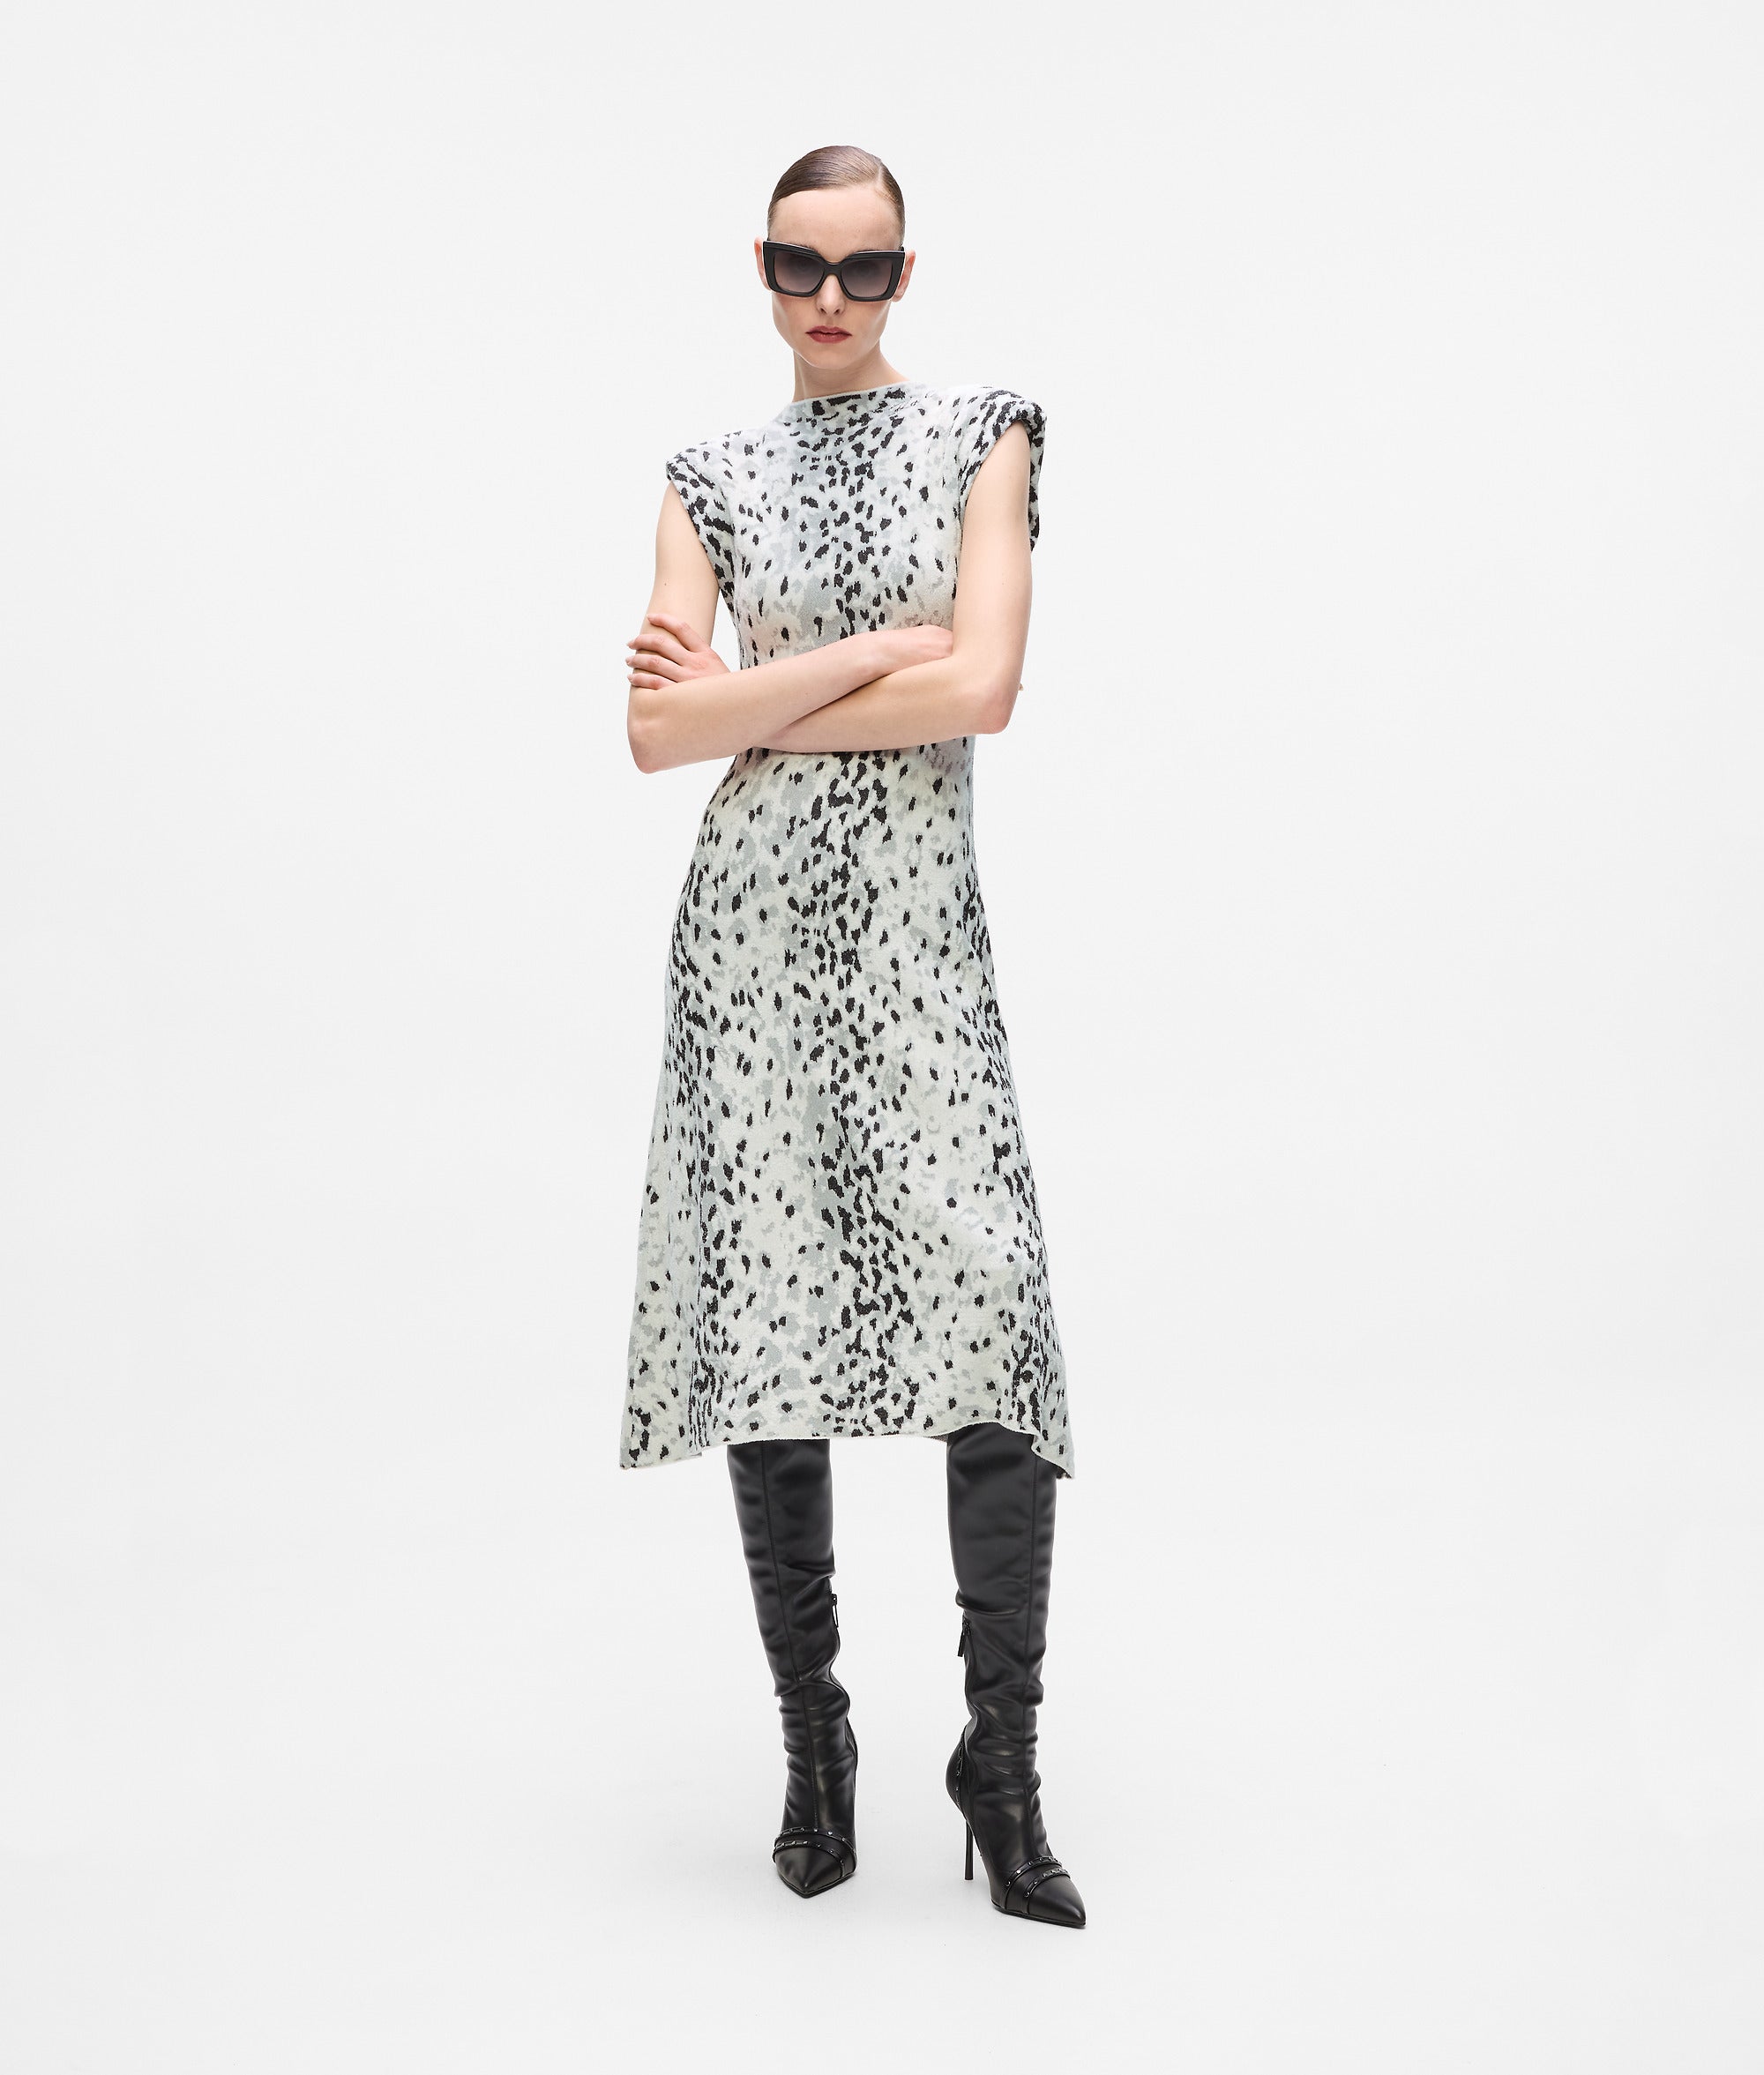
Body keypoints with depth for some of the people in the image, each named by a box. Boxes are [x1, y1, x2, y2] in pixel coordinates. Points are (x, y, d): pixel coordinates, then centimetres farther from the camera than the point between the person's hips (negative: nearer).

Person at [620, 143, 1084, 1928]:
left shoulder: (981, 439, 8)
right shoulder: (711, 475, 12)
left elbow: (984, 688, -8)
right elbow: (655, 731, -1)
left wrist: (749, 701, -4)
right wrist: (870, 652, -7)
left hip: (919, 927, -1)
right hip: (753, 929, 2)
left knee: (991, 1315, -11)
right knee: (767, 1318, 2)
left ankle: (1003, 1765, 2)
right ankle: (813, 1745, 16)